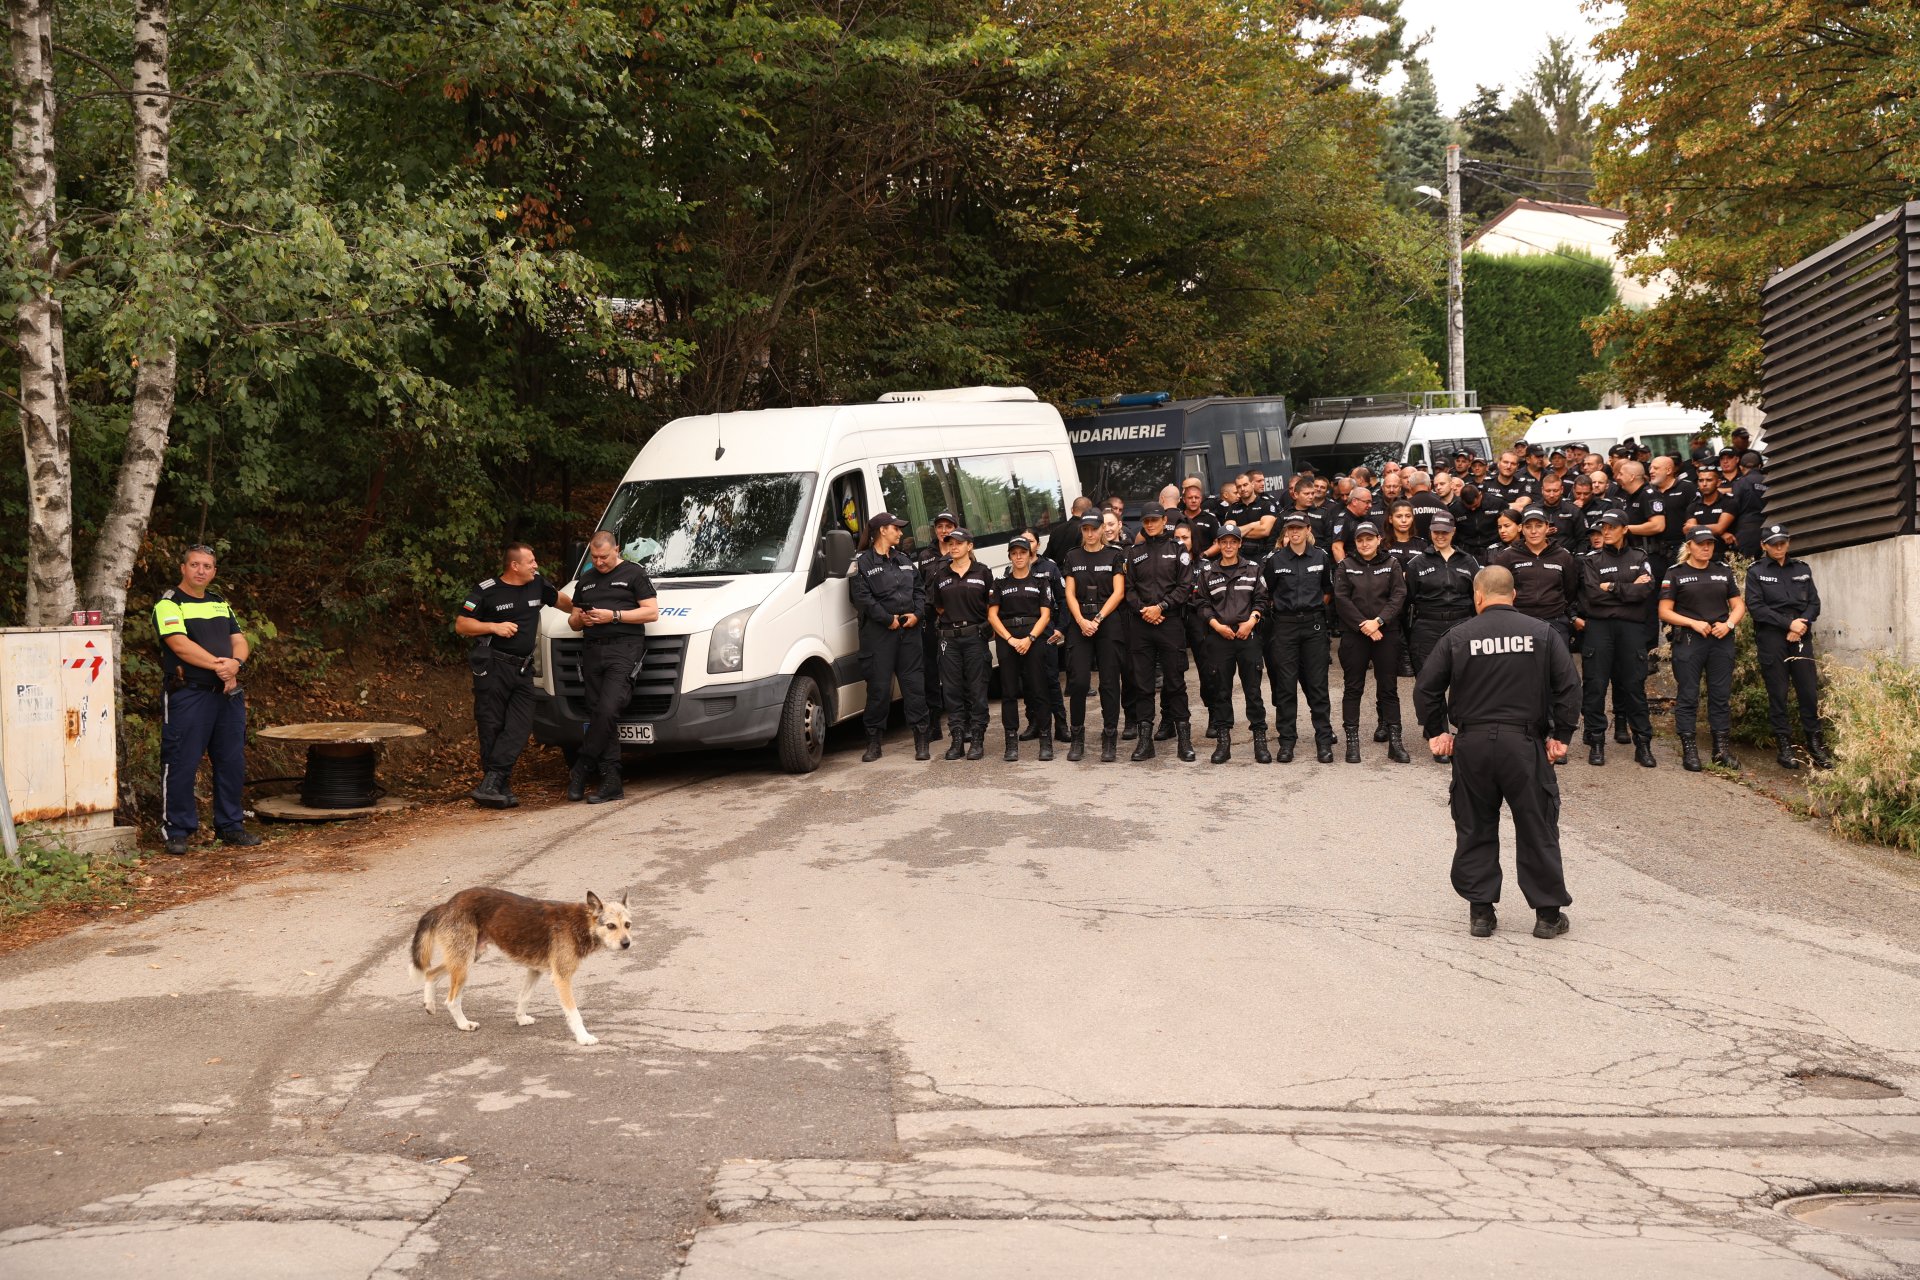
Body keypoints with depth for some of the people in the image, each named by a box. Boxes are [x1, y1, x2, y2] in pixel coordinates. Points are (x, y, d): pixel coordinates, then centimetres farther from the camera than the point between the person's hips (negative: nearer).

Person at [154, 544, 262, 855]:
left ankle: (230, 826, 19)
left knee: (232, 762, 9)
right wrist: (218, 665, -18)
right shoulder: (168, 604, -3)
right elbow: (180, 645, -16)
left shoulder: (221, 604, 19)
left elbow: (239, 641, 11)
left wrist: (235, 663, -11)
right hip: (187, 696, -6)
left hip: (228, 694, 7)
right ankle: (177, 831, 3)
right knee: (182, 764, -4)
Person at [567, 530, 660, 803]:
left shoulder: (633, 574, 4)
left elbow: (652, 612, -3)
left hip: (624, 649, -6)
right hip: (592, 650, 6)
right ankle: (611, 783, 1)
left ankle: (581, 770, -13)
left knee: (607, 710, -21)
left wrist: (614, 615, -11)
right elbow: (572, 620, 27)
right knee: (597, 714, 1)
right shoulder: (585, 580, 23)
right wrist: (579, 619, 2)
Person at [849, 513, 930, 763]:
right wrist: (888, 619, -14)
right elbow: (862, 598, -10)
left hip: (909, 630, 5)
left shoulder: (904, 560, 18)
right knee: (879, 686, -3)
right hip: (878, 632, -5)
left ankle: (921, 740, 7)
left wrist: (917, 614, -2)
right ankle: (874, 743, 6)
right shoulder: (862, 563, -2)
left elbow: (919, 590, 16)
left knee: (914, 683, 3)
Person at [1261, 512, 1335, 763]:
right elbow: (1264, 593, 10)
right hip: (1284, 626, 0)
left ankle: (1324, 741, 5)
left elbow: (1328, 590, 16)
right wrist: (1281, 608, 5)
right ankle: (1286, 742, 7)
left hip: (1314, 624, 0)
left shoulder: (1321, 557, 4)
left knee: (1317, 685, 0)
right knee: (1285, 686, 1)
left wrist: (1315, 607, 8)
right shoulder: (1275, 560, 1)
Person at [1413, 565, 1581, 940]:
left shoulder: (1459, 636, 0)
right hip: (1525, 743, -1)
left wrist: (1436, 731, 11)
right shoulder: (1541, 633, 0)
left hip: (1471, 744, 1)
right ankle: (1548, 912, 12)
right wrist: (1561, 735, 3)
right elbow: (1569, 686, -4)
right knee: (1537, 828, 7)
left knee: (1475, 829, 11)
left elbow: (1425, 688, 0)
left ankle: (1480, 911, 13)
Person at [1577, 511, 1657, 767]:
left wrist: (1611, 588, -7)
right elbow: (1592, 594, -8)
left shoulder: (1639, 559, 12)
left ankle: (1643, 744, 5)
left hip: (1631, 628, 0)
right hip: (1598, 628, 0)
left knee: (1634, 686, 1)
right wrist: (1629, 589, -6)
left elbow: (1646, 589, -6)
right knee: (1595, 686, -2)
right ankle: (1596, 743, 4)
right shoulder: (1592, 561, 8)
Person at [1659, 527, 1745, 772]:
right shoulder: (1676, 574, 2)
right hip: (1688, 641, -3)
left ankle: (1722, 749, 10)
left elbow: (1739, 606, 14)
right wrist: (1693, 623, -13)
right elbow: (1665, 612, -1)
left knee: (1721, 695, 4)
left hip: (1721, 640, 3)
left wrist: (1729, 624, -6)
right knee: (1688, 695, -2)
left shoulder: (1724, 572, 14)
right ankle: (1689, 749, 1)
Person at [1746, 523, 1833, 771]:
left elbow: (1814, 603, 11)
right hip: (1771, 639, -2)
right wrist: (1788, 624, -12)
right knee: (1777, 693, 0)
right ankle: (1785, 747, 6)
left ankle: (1815, 745, 3)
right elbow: (1756, 608, -5)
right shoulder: (1756, 573, 4)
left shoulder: (1802, 569, 14)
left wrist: (1802, 625, -8)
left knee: (1809, 691, -3)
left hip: (1801, 638, 2)